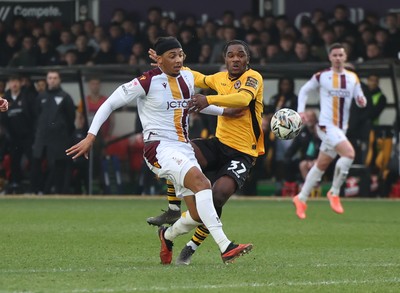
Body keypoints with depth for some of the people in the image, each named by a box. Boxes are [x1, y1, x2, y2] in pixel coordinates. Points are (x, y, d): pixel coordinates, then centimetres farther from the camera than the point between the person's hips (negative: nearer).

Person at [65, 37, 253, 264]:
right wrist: (91, 136, -10)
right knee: (200, 180, -32)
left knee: (198, 215, 0)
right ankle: (225, 247, -39)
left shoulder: (187, 78, 10)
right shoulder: (147, 82, -10)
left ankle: (168, 236, 36)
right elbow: (111, 103, -5)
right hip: (159, 148, -7)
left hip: (184, 148, 7)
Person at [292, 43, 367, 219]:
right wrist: (300, 110, -1)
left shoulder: (353, 78, 10)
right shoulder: (321, 77, 0)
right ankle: (334, 193, -11)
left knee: (322, 165, 12)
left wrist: (362, 101, -13)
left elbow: (360, 100, 11)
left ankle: (301, 199, 25)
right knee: (349, 153, -25)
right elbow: (304, 90, 11)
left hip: (341, 128, 5)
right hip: (327, 125, -5)